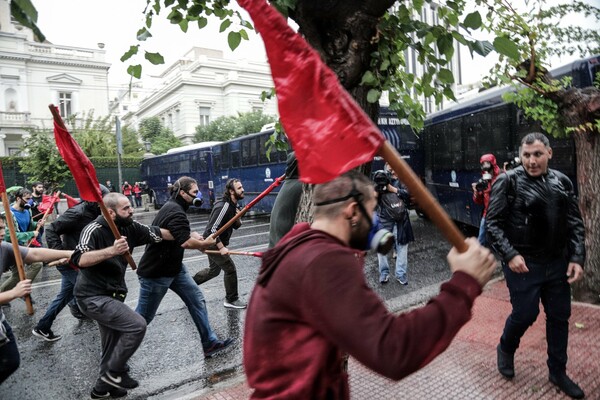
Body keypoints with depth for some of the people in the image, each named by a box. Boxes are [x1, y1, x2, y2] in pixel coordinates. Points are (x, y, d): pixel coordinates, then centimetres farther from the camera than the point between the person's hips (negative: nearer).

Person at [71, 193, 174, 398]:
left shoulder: (129, 227, -3)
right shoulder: (94, 230, -21)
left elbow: (159, 233, -3)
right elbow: (79, 260, -35)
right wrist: (111, 251, -46)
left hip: (111, 295, 8)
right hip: (93, 297, -8)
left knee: (113, 345, 20)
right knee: (137, 325, -17)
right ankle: (115, 372, 5)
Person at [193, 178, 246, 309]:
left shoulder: (232, 206, 5)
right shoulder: (223, 206, -24)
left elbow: (236, 226, 10)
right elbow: (212, 229, -27)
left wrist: (238, 220, -11)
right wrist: (221, 247, -25)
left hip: (217, 243, 10)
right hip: (213, 243, -10)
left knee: (214, 270, 22)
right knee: (230, 269, -4)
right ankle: (231, 300, 10)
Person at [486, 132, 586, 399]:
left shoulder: (562, 182, 5)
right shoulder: (508, 181, -10)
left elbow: (575, 223, 9)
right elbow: (493, 223, -12)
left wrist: (577, 258, -1)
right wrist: (510, 255, -20)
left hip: (557, 263, 5)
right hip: (523, 264, -5)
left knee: (560, 317, 13)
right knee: (525, 314, 2)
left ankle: (558, 372, 32)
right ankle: (505, 349, 33)